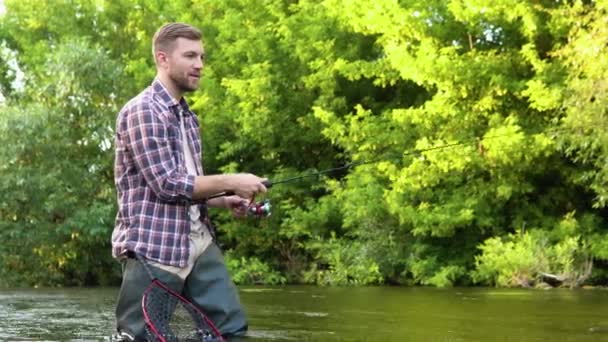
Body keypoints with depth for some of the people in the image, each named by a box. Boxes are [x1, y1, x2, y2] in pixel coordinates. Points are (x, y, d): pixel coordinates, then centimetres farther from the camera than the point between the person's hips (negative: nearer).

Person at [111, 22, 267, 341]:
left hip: (198, 241, 9)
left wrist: (224, 201, 5)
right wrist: (230, 182, -13)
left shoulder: (187, 116, 18)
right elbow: (168, 183, -18)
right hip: (154, 246, -8)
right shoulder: (142, 111, -11)